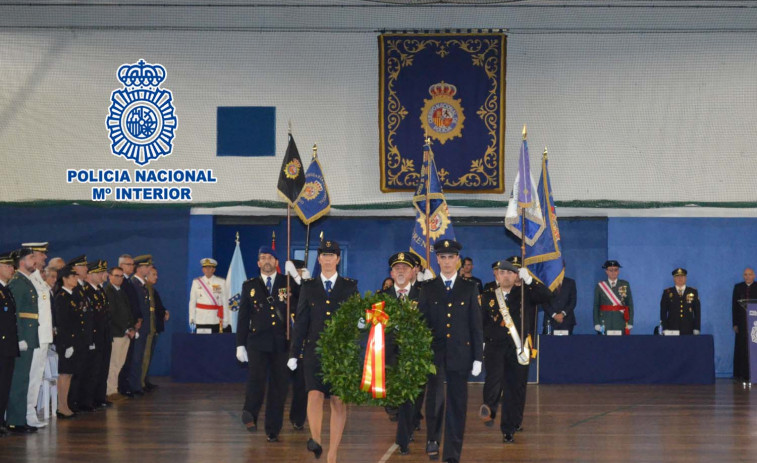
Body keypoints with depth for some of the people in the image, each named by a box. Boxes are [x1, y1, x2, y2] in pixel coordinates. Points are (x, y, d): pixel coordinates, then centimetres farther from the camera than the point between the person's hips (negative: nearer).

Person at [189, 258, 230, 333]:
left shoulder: (221, 282, 5)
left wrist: (225, 320, -2)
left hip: (216, 320, -1)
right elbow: (192, 301, 8)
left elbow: (225, 301, 3)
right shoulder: (196, 282, 8)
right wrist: (192, 318, 1)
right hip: (201, 320, 1)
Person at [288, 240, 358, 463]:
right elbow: (301, 322, 8)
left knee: (339, 401, 0)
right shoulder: (308, 287, 10)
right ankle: (315, 440, -30)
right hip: (315, 350, 0)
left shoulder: (350, 286, 9)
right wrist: (294, 353, 5)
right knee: (315, 395, -18)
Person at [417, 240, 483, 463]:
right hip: (434, 353, -1)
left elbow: (476, 325, 6)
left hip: (460, 354, 1)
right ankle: (433, 438, 4)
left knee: (457, 404, 3)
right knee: (435, 396, -17)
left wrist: (478, 358, 0)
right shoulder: (428, 289, 7)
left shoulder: (470, 289, 7)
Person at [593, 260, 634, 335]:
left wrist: (630, 323, 0)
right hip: (605, 322, 0)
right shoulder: (600, 286, 6)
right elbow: (596, 306, 6)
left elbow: (630, 304, 6)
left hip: (621, 322, 0)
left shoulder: (625, 285, 7)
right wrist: (596, 324, -2)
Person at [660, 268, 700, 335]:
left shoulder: (693, 292, 10)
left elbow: (697, 312, 9)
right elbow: (663, 312, 6)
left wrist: (696, 329, 0)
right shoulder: (667, 292, 7)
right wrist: (665, 329, -3)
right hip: (672, 330, -1)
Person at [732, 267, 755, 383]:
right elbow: (734, 306, 7)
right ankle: (741, 375, 4)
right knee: (741, 349, 1)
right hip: (742, 323, 1)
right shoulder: (738, 287, 10)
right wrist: (735, 323, 0)